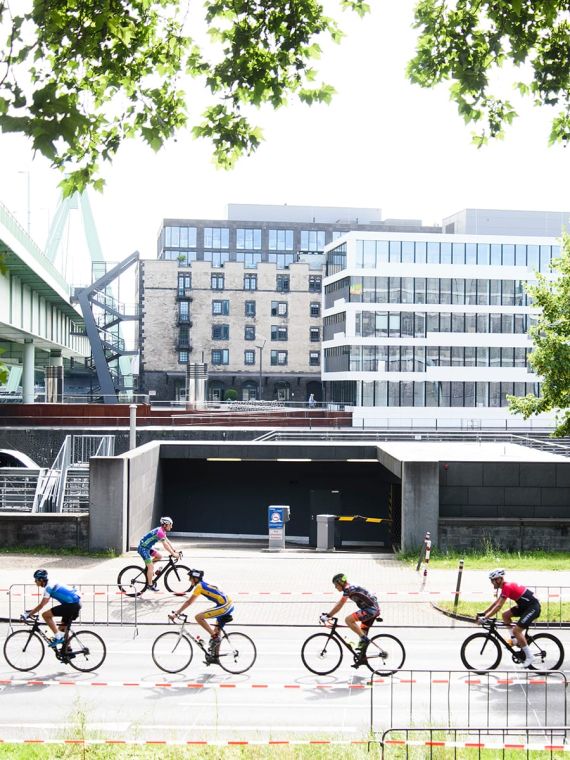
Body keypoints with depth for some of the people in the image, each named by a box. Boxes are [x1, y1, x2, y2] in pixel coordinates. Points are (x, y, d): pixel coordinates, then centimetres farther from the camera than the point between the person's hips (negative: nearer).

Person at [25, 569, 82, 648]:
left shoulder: (49, 587, -9)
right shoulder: (51, 586, 19)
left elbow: (41, 605, -12)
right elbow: (43, 603, 29)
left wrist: (29, 614, -5)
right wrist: (32, 610, 26)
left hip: (71, 604, -10)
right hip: (76, 604, 10)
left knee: (45, 615, -7)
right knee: (63, 628, 20)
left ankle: (57, 637, -7)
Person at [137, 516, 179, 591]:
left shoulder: (162, 531, 9)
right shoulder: (160, 531, -22)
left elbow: (168, 542, 13)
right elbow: (165, 545, -25)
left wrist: (175, 551, 7)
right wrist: (173, 554, -22)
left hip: (147, 547, 9)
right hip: (143, 548, -9)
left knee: (159, 556, 9)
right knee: (151, 567, -8)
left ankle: (148, 568, 16)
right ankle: (150, 585, -1)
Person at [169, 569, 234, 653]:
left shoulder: (199, 586, -4)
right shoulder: (205, 585, 21)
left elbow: (188, 602, -3)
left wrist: (176, 613, 2)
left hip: (224, 606, -10)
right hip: (230, 606, 10)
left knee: (198, 617, -9)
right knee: (216, 631, 17)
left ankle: (214, 637, -8)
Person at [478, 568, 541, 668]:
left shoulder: (507, 587, -19)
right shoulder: (506, 586, 11)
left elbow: (498, 606, -22)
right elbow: (496, 602, 17)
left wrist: (485, 617, -20)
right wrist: (483, 613, 14)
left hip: (533, 607, -10)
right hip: (525, 605, 10)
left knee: (516, 630, -13)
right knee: (505, 615, 7)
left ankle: (529, 656, -5)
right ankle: (517, 639, 14)